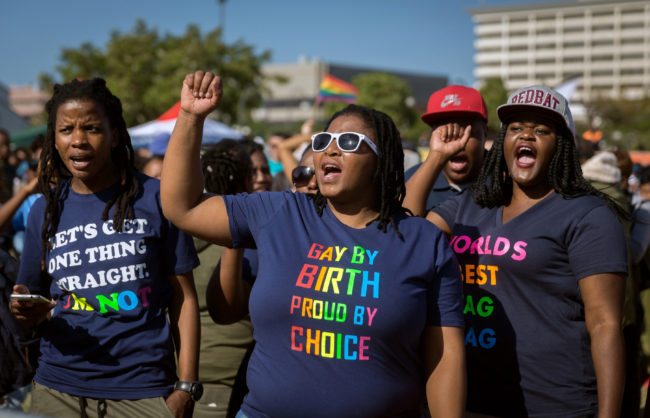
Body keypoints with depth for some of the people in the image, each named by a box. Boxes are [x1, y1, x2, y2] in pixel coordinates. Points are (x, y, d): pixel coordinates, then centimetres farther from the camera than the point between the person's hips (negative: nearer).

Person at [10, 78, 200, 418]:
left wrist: (186, 386, -7)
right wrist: (31, 313, -9)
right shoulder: (44, 211, 6)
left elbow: (183, 297, -2)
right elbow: (38, 306, 14)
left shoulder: (155, 198, -4)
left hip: (143, 389, -3)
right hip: (58, 388, 3)